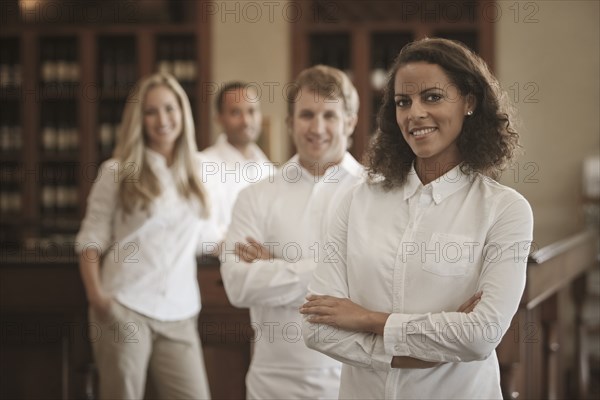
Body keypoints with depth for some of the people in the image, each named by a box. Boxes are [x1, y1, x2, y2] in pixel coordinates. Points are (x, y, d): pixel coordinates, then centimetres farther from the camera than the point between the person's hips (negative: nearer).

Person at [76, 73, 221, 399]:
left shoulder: (196, 171, 13)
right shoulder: (117, 172, 2)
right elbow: (91, 239, 1)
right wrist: (95, 295, -11)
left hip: (179, 315, 3)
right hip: (125, 310, -3)